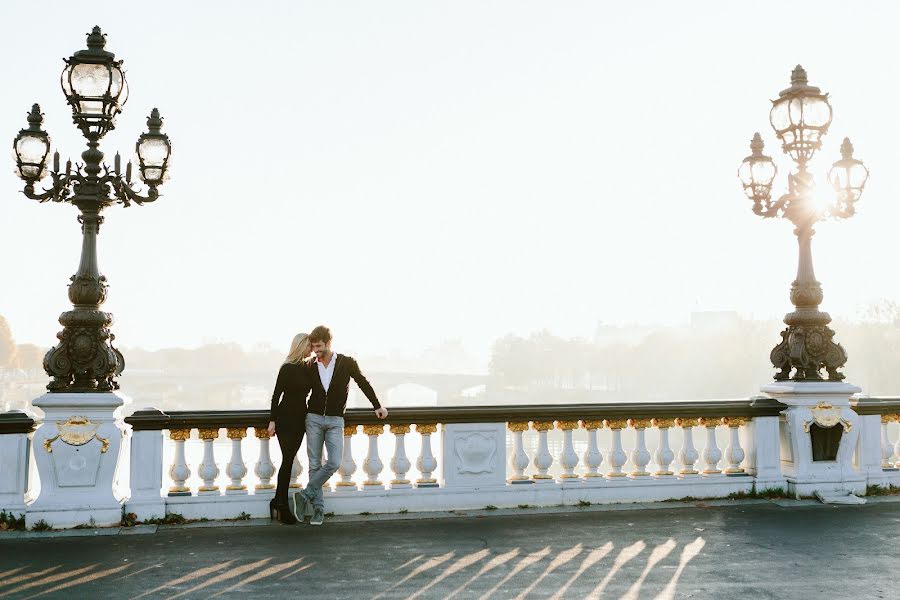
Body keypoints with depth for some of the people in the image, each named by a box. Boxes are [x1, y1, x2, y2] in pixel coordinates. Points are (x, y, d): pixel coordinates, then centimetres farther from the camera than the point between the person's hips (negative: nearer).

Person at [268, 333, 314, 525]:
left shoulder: (309, 367, 8)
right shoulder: (287, 368, -9)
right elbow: (276, 395, -8)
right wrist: (272, 421, -11)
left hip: (300, 419, 6)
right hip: (285, 419, -6)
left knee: (288, 460, 7)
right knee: (288, 460, -7)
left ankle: (278, 502, 14)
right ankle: (282, 505, 0)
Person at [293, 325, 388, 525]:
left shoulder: (346, 363, -2)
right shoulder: (312, 368, 3)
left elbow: (363, 384, 9)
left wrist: (377, 406, 11)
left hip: (335, 420, -1)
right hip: (314, 419, 1)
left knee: (334, 463, -15)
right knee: (315, 465, -1)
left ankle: (306, 495, -1)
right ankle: (318, 508, 5)